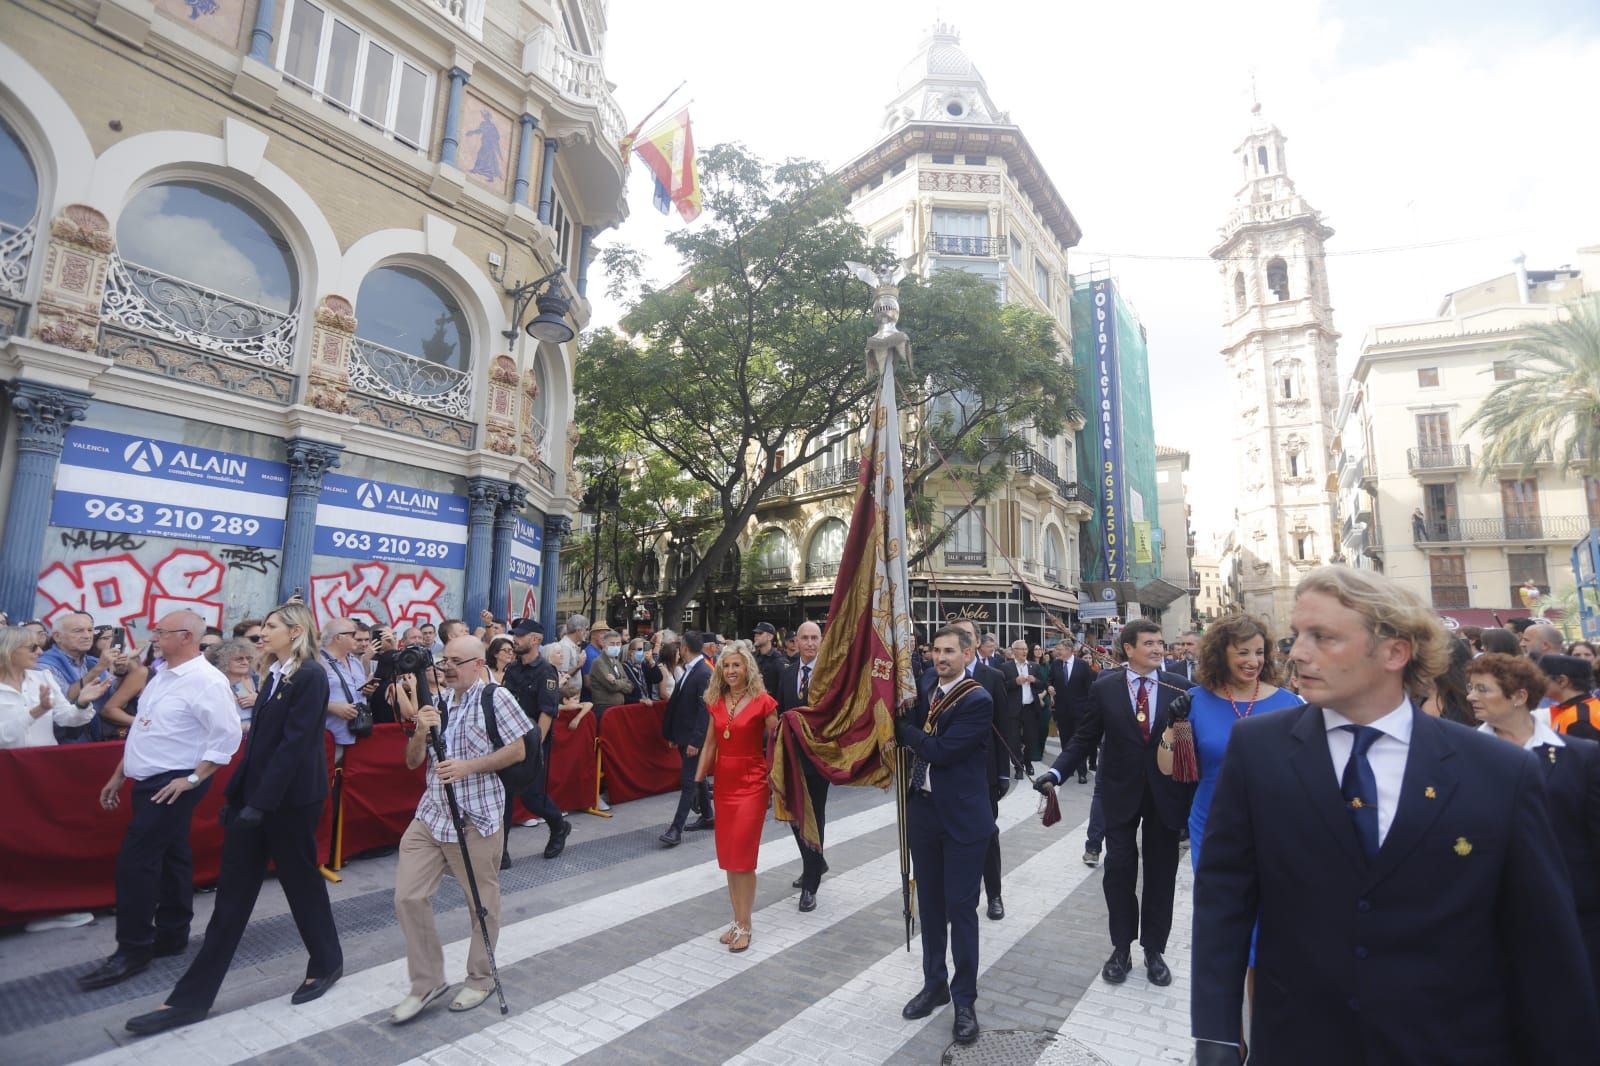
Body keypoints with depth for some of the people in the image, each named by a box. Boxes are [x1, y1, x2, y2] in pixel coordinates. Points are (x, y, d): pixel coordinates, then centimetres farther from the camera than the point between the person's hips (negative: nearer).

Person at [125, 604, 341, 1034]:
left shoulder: (311, 676, -17)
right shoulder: (275, 675, 11)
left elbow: (294, 744, -21)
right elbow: (259, 741, 15)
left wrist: (261, 802, -22)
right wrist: (235, 793, 16)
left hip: (289, 799, -8)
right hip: (254, 795, 8)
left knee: (301, 880, 8)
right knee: (232, 893, 11)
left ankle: (326, 963, 29)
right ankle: (191, 998, 20)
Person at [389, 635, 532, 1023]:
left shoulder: (496, 698, -10)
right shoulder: (434, 702, 6)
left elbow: (517, 751, -10)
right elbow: (412, 762, 9)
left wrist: (468, 766, -20)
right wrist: (421, 731, -11)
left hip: (476, 817, -5)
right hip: (431, 814, 5)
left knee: (482, 902, 9)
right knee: (408, 897, 4)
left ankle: (481, 978, 31)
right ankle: (426, 981, 24)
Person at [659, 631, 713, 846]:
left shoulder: (704, 673, -18)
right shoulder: (689, 670, 9)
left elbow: (705, 709, -21)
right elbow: (680, 704, 12)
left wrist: (695, 740, -23)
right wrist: (673, 735, 14)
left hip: (694, 738, -9)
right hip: (684, 736, 9)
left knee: (689, 780, -5)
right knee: (695, 778, 18)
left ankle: (676, 829, -2)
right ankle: (707, 817, 31)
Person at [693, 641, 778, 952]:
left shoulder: (763, 702, -11)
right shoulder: (716, 702, 4)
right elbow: (709, 744, 10)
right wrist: (698, 780, 8)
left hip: (752, 783, -5)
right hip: (724, 783, 5)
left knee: (743, 855, -3)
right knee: (728, 856, 12)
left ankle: (744, 926, 12)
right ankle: (737, 920, 26)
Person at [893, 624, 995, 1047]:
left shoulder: (978, 701, -16)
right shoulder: (925, 687, 3)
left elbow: (941, 750, -21)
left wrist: (900, 728, -13)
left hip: (962, 817, -6)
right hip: (923, 810, 6)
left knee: (961, 908, 6)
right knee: (929, 903, 18)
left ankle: (965, 999, 23)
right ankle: (934, 984, 35)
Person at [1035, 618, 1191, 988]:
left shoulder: (1180, 687, -3)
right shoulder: (1104, 687, -5)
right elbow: (1085, 739, -4)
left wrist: (1194, 795, -13)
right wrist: (1057, 772, -16)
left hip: (1166, 792, 1)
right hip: (1121, 791, -1)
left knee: (1160, 873, 13)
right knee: (1119, 870, 6)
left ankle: (1154, 950, 31)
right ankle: (1121, 948, 25)